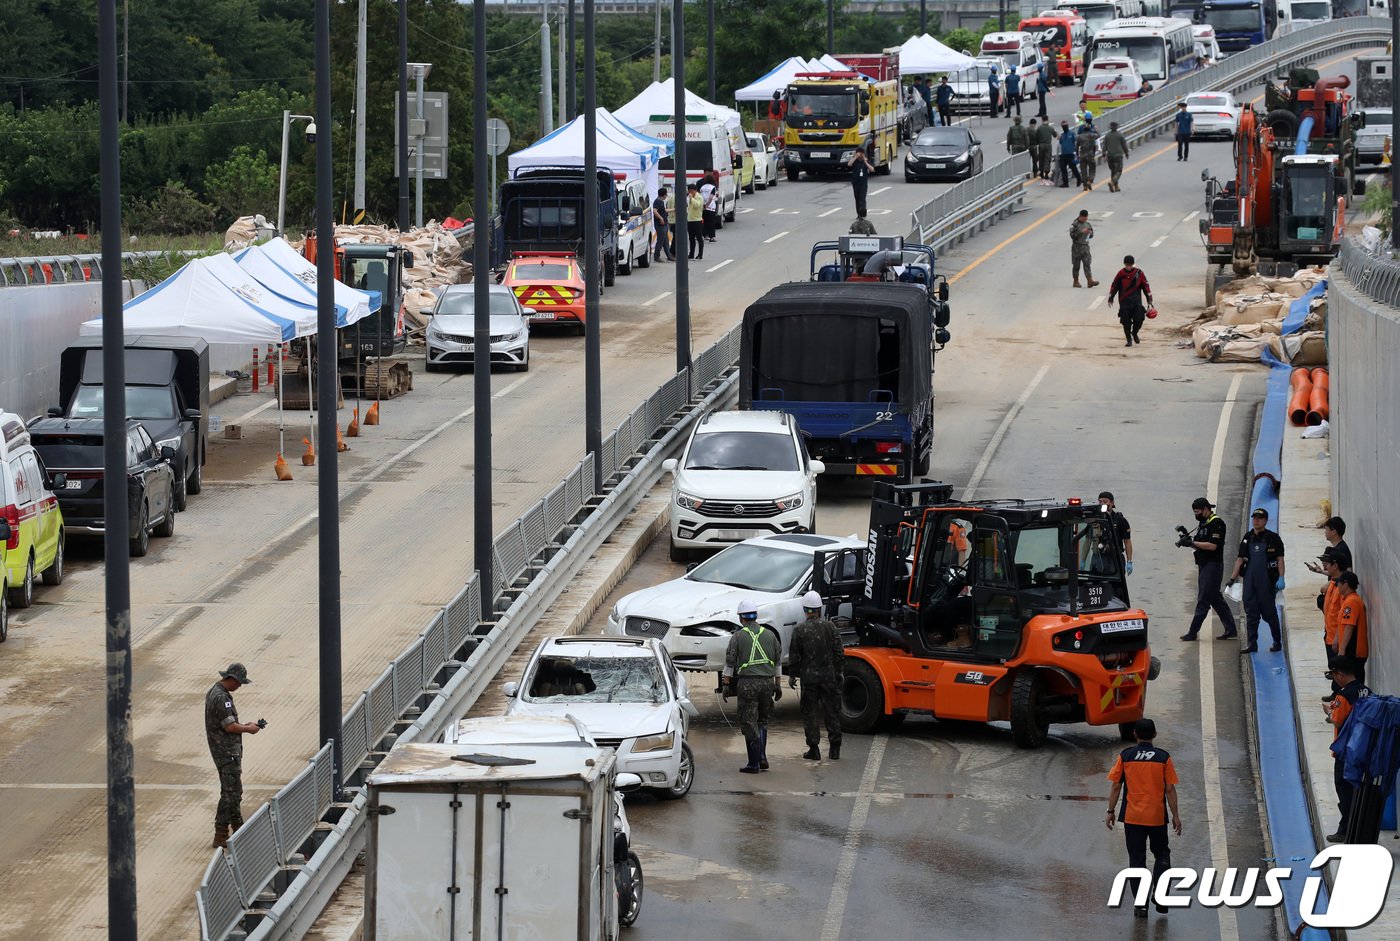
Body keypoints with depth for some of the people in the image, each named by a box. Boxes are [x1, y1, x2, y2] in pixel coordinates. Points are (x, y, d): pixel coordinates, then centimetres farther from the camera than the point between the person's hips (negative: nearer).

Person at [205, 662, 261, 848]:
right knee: (231, 791, -10)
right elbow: (230, 726, -24)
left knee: (234, 790, 20)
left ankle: (238, 826, 31)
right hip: (227, 751, -11)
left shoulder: (214, 692, 13)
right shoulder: (221, 697, -21)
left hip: (226, 750, 11)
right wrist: (248, 729, -8)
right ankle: (220, 835, -11)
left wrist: (245, 725, 13)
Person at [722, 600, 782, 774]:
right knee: (762, 721, 18)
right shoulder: (770, 635, 11)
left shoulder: (738, 636, -1)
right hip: (767, 681, 4)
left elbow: (730, 662, -2)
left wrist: (726, 684, 4)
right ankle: (761, 756, 9)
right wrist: (777, 684, 21)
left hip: (747, 683, -4)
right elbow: (777, 661, 15)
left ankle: (754, 763, -3)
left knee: (749, 723, -1)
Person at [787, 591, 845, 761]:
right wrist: (840, 672, 11)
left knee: (810, 712, 5)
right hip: (829, 675, 2)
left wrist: (793, 675, 7)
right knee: (832, 711, 10)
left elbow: (794, 656, -3)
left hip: (809, 676, -2)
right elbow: (839, 652, 2)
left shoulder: (799, 630, -5)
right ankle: (835, 748, 12)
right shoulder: (830, 627, -1)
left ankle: (814, 749, 2)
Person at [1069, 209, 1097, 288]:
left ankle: (1090, 281, -12)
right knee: (1076, 265, 4)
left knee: (1087, 264, -4)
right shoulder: (1074, 225, -7)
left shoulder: (1087, 224, 10)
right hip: (1077, 247, -4)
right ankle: (1076, 281, 13)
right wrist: (1081, 232, -23)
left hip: (1085, 247, 4)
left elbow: (1091, 236, 18)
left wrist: (1090, 233, -5)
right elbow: (1072, 235, -18)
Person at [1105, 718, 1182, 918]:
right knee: (1162, 854, 17)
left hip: (1132, 817, 0)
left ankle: (1141, 904, 4)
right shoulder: (1164, 757, -5)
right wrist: (1175, 815, 4)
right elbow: (1170, 789, -4)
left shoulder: (1125, 756, -4)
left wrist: (1111, 811, 9)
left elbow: (1116, 786, -1)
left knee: (1137, 859, 6)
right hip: (1157, 817, 0)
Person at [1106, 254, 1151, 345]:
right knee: (1126, 322, -2)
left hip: (1136, 302, 0)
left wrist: (1149, 299, 5)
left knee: (1139, 319, -8)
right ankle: (1128, 339, 15)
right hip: (1124, 302, 0)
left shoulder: (1139, 273, 0)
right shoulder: (1121, 274, -1)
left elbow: (1145, 286, 6)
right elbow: (1114, 286, 8)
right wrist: (1110, 298, 9)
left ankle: (1134, 333, 22)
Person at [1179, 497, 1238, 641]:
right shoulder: (1203, 523, 16)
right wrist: (1188, 540, -1)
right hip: (1204, 565, 10)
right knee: (1215, 599, 12)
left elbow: (1212, 546, -21)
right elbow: (1200, 545, 18)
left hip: (1213, 565, -10)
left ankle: (1193, 632, -7)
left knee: (1203, 599, -7)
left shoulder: (1216, 523, -13)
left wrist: (1192, 543, -19)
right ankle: (1231, 629, 17)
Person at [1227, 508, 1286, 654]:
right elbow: (1240, 559, 14)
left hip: (1267, 581, -4)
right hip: (1250, 580, 4)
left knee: (1269, 612, 1)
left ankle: (1278, 642, 16)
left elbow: (1280, 559, -4)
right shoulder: (1247, 538, 11)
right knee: (1251, 613, 4)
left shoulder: (1273, 538, -2)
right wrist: (1232, 579, 10)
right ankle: (1251, 645, 8)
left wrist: (1281, 578, -13)